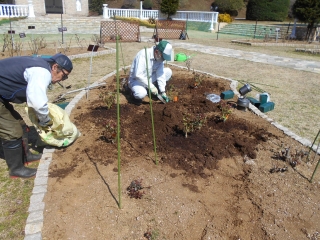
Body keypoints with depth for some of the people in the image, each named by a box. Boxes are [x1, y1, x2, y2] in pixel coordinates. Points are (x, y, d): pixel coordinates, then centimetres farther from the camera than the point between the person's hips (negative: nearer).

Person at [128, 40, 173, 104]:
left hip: (149, 78, 6)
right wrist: (151, 86, -30)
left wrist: (163, 92, -13)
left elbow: (160, 75, -8)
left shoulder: (160, 57, -10)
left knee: (168, 71, -7)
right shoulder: (143, 54, -29)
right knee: (141, 93, -38)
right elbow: (138, 75, -34)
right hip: (136, 79, -6)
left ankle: (157, 91, 9)